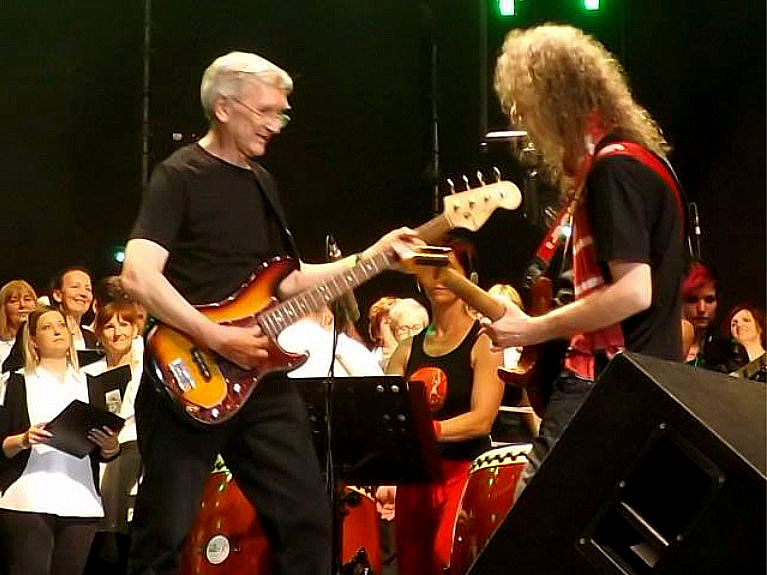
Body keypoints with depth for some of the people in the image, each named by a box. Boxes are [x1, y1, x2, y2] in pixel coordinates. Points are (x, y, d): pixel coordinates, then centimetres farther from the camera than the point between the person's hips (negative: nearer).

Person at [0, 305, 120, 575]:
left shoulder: (89, 385, 20)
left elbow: (102, 454, 19)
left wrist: (110, 446, -2)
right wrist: (23, 440, -15)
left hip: (81, 502, 3)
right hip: (29, 501, -3)